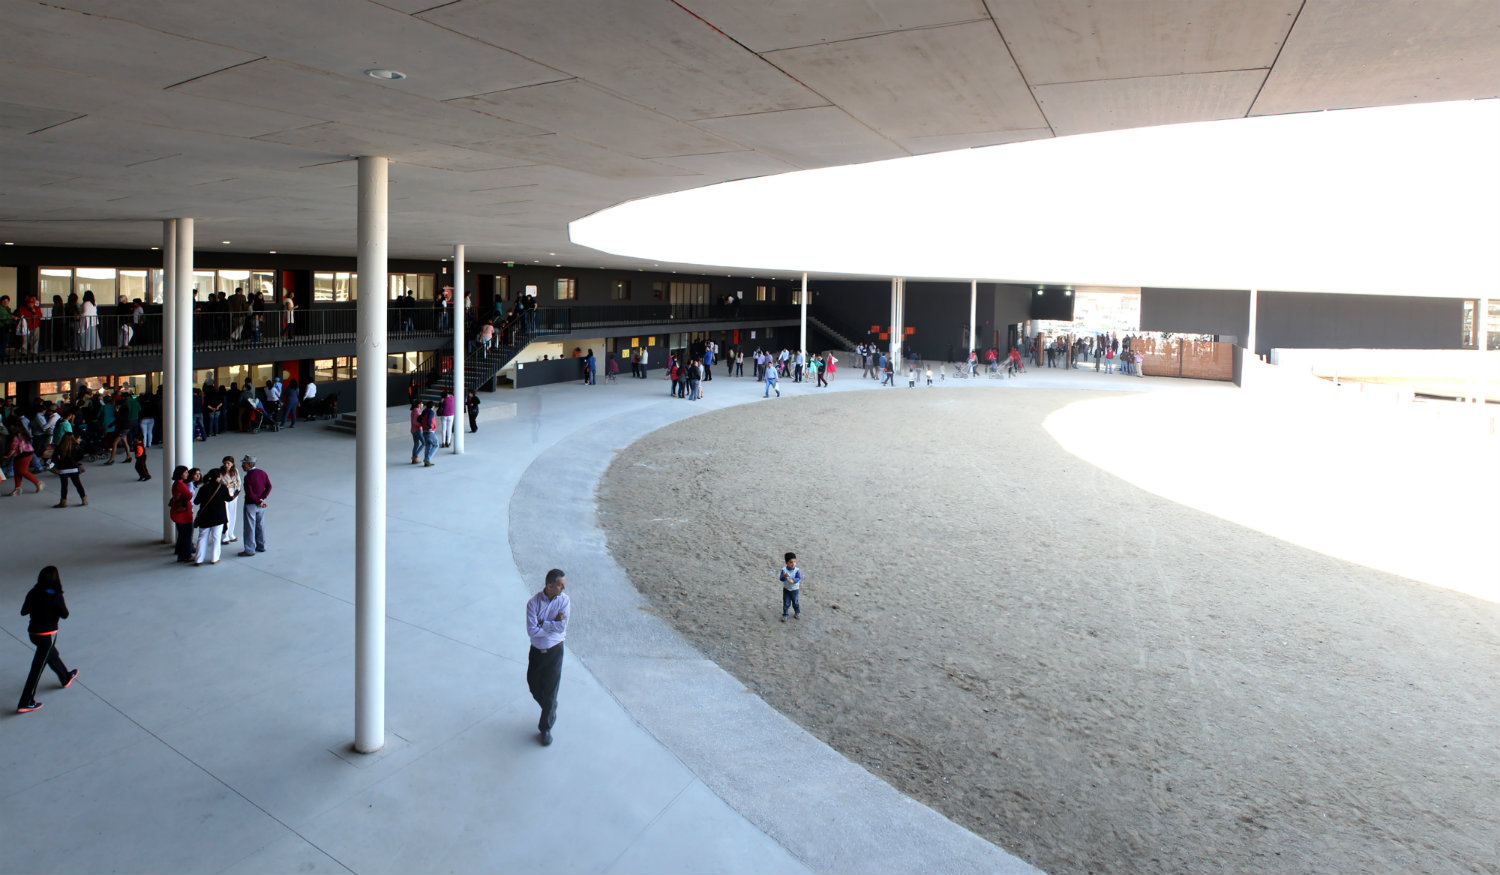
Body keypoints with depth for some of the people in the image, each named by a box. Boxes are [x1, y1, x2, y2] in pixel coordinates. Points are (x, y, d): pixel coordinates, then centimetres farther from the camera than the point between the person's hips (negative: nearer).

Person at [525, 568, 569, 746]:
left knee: (550, 690, 2)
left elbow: (562, 627, -19)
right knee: (533, 685, 15)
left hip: (554, 651, -1)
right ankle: (551, 711, 44)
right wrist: (553, 624, -20)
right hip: (536, 650, 1)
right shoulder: (533, 602, -15)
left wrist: (542, 624, -20)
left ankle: (546, 728, 20)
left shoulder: (563, 600, -12)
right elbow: (532, 631, -22)